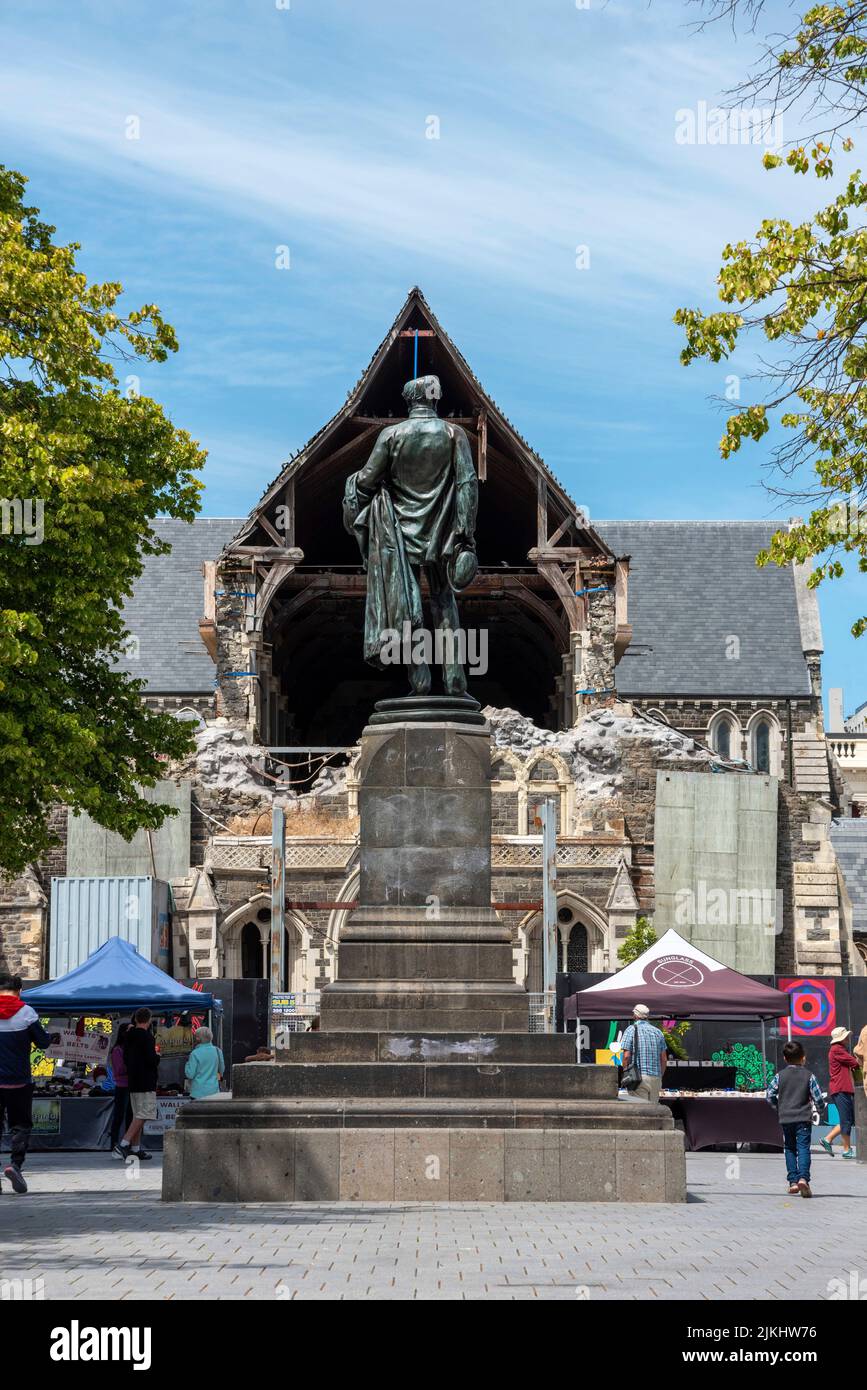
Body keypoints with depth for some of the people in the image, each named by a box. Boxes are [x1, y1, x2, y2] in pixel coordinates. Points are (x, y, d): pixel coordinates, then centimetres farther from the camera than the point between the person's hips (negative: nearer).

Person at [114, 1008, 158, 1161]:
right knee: (143, 1115, -9)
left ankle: (136, 1148, 13)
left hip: (133, 1081, 9)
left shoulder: (129, 1037, 11)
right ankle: (123, 1145, -18)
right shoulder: (147, 1037, -14)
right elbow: (151, 1059, -22)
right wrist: (158, 1057, 1)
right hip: (146, 1082, -9)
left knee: (137, 1115, 13)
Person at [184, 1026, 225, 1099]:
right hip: (214, 1091, 5)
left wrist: (188, 1062, 4)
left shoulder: (195, 1054, -13)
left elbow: (190, 1074, -11)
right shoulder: (217, 1051, 3)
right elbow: (222, 1070, 14)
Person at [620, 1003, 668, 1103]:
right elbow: (664, 1059, 12)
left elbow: (626, 1056, -9)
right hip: (656, 1078, 5)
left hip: (639, 1077, -5)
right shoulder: (658, 1032, 13)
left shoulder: (631, 1030, -1)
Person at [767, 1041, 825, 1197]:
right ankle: (803, 1177, -25)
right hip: (804, 1118, -2)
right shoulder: (809, 1076, -2)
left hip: (785, 1118, 2)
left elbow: (770, 1095, -1)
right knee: (803, 1148, -6)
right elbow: (818, 1097, -4)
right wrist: (820, 1106, 18)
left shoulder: (780, 1076, 2)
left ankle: (793, 1181, 9)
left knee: (789, 1149, 14)